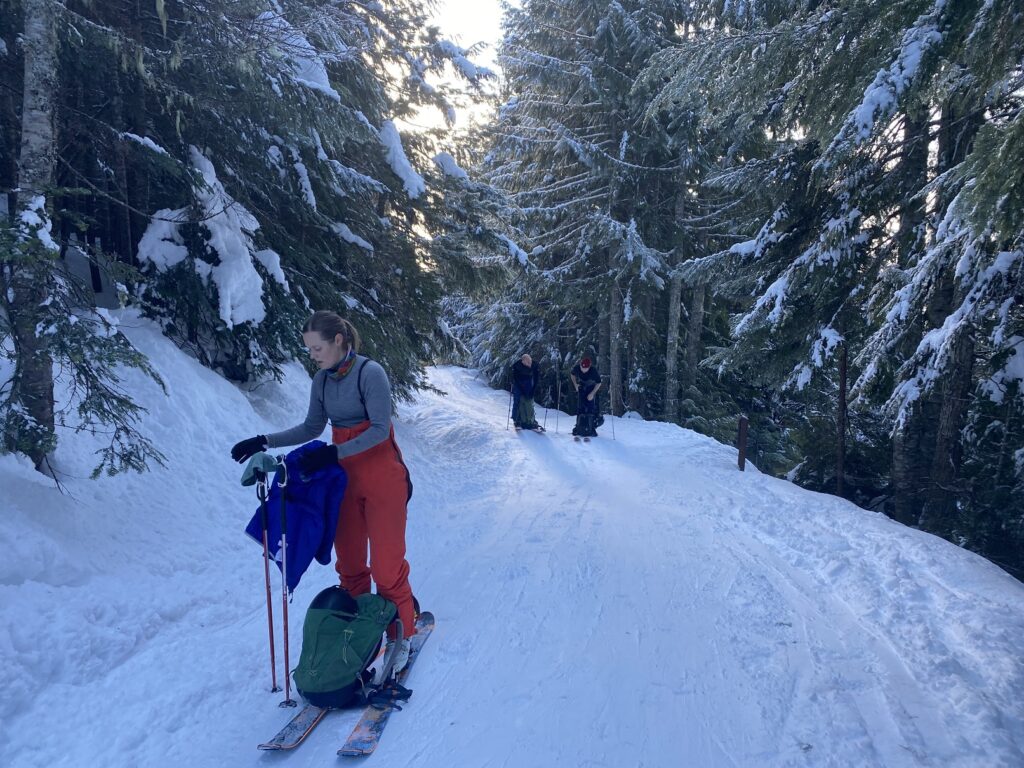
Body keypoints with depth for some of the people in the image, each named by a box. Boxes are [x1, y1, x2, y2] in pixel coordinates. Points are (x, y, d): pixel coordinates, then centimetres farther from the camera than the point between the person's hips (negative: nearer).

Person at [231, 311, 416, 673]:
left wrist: (332, 453, -27)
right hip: (345, 479, 6)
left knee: (386, 563, -1)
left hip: (381, 478, -6)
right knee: (348, 561, 11)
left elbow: (380, 429, -20)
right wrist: (264, 442, 3)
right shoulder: (321, 380, 5)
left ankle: (401, 635, 17)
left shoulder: (370, 372, -16)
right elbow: (312, 428, 12)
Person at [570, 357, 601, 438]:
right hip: (581, 388, 2)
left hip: (591, 389, -2)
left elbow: (599, 383, -15)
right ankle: (579, 428, 9)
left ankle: (591, 429, 1)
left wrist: (592, 393, -21)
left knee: (591, 409, -7)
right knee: (580, 408, 0)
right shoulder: (576, 368, -24)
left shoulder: (593, 371, -31)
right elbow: (572, 375, 1)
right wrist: (575, 384, -12)